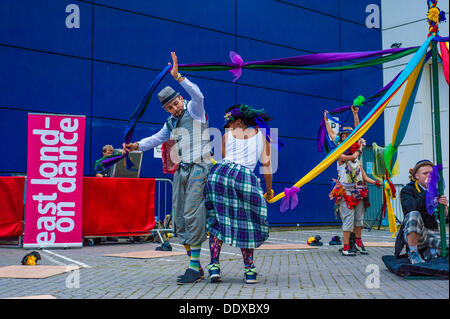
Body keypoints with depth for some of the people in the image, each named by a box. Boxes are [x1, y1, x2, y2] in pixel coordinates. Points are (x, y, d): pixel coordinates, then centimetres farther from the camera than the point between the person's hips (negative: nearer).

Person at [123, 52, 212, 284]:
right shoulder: (171, 123, 18)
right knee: (180, 218, 6)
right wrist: (136, 146, 15)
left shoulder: (194, 110, -2)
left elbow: (197, 95, -23)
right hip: (182, 170, 8)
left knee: (192, 215, -15)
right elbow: (157, 139, 29)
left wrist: (178, 77, -31)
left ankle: (195, 267, -11)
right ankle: (195, 267, 12)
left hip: (199, 169, -8)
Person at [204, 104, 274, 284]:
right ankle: (249, 270, 10)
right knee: (247, 225, 11)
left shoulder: (228, 135, 18)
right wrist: (269, 189, 18)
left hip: (220, 173, 0)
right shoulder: (261, 135, 19)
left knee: (217, 220, 8)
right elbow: (266, 163, 12)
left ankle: (214, 266, 0)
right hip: (246, 178, 0)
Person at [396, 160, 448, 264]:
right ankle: (413, 253, -21)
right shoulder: (406, 190, -2)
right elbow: (411, 208, -25)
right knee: (413, 215, -37)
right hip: (412, 234, -4)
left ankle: (427, 252, 8)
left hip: (433, 233, 4)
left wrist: (444, 207, -16)